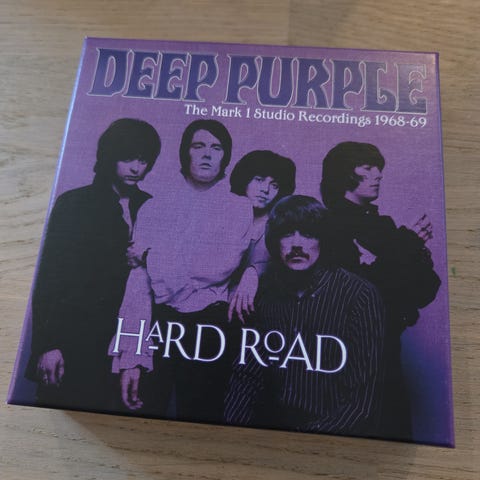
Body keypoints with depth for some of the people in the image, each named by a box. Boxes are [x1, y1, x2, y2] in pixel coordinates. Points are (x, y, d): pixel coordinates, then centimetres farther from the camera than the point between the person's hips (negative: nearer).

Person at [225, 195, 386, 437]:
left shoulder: (360, 295, -12)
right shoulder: (268, 292, 2)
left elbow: (363, 401, -13)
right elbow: (246, 376, 5)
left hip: (331, 432, -2)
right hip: (271, 423, 3)